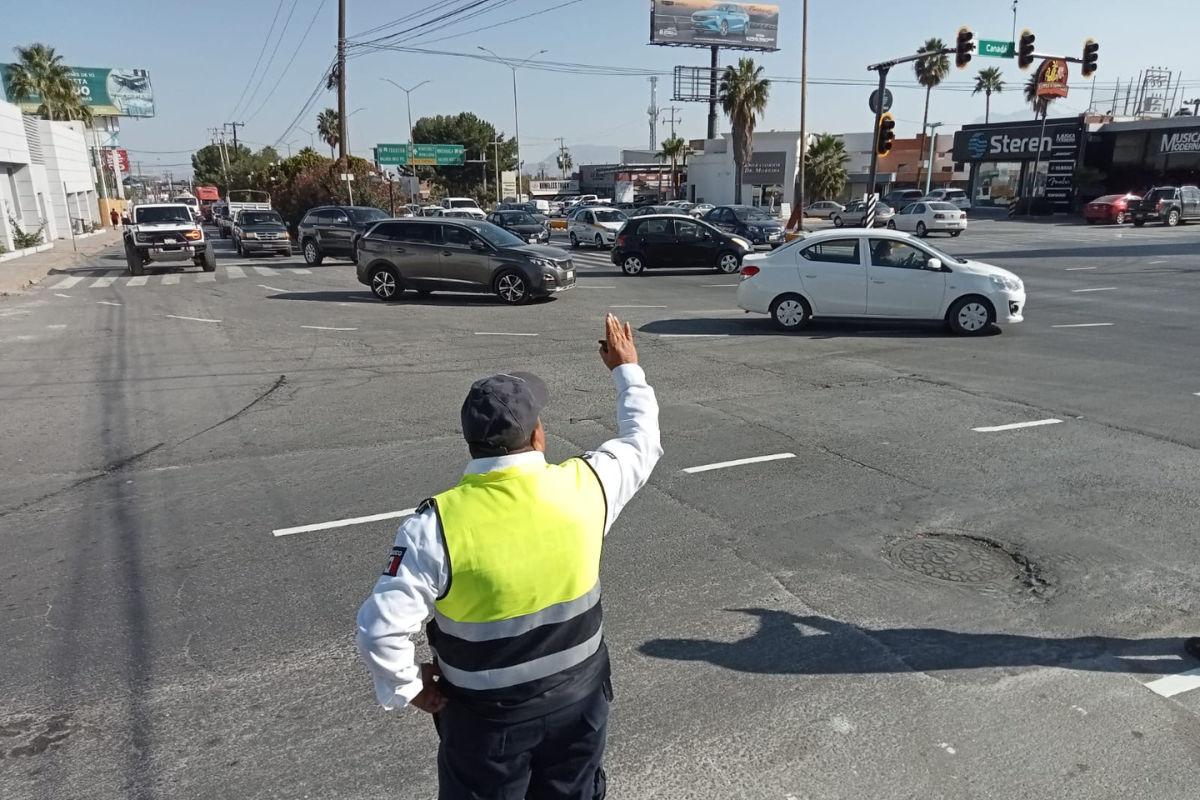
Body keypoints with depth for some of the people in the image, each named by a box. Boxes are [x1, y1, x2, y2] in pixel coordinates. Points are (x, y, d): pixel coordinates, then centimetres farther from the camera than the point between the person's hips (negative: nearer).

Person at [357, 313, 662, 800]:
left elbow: (381, 628, -25)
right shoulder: (585, 487, -16)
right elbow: (642, 441, 3)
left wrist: (407, 687, -5)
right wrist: (627, 369, 17)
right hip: (578, 698, 3)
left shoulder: (437, 524, -25)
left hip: (487, 717, -2)